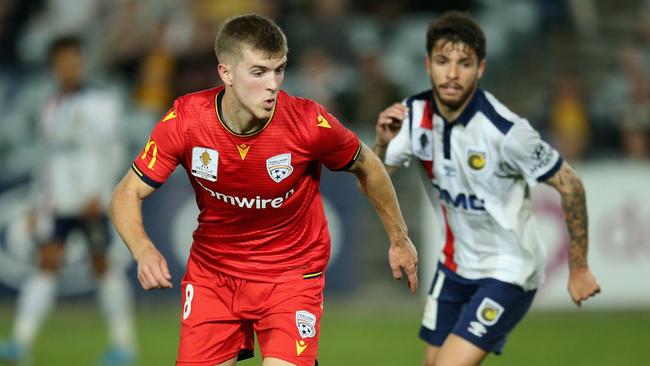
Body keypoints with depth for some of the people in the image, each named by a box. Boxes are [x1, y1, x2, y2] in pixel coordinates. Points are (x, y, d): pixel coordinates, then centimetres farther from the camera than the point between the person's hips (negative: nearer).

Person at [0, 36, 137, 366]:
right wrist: (40, 202, 19)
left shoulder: (98, 103, -3)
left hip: (90, 202, -5)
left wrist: (98, 194, -17)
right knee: (47, 263, -5)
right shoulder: (51, 110, 16)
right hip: (58, 203, 5)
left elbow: (108, 151, -9)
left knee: (101, 264, -1)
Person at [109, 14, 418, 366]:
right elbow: (127, 195, -13)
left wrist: (398, 239, 10)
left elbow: (367, 167, -1)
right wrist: (143, 251, -33)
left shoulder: (310, 122, -22)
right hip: (212, 268, 2)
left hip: (292, 271, -2)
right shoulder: (184, 121, -20)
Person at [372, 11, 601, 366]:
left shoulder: (504, 130, -26)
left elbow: (569, 185, -16)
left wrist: (578, 268, -10)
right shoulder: (415, 113, -9)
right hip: (455, 265, 6)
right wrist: (382, 141, -22)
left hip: (508, 270, -6)